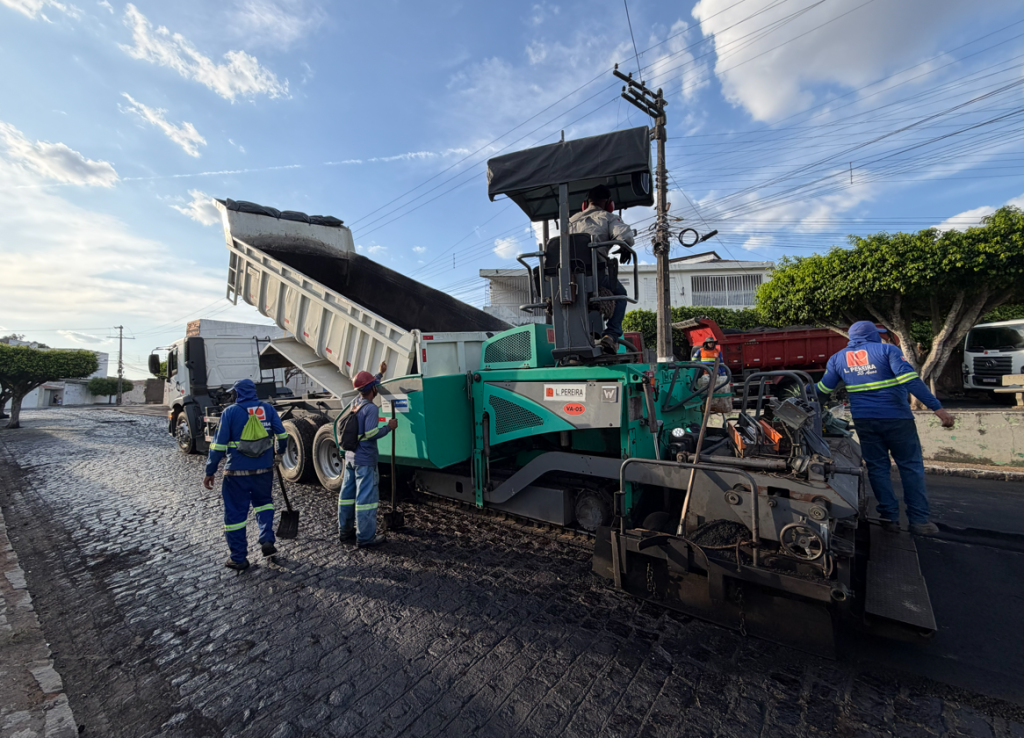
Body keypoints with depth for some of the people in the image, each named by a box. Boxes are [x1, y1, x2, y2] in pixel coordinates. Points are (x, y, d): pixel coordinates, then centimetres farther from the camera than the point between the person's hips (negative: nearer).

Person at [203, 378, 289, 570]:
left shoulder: (230, 412, -6)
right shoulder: (268, 409, 1)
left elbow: (219, 445, -7)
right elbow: (282, 434, 2)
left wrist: (210, 471, 1)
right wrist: (280, 451, 21)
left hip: (237, 472, -3)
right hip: (264, 470, 3)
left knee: (235, 513, 9)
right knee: (263, 502, 25)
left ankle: (239, 558, 18)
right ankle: (267, 540, 12)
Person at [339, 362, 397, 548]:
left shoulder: (355, 402, 8)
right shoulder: (370, 408, -19)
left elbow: (367, 389, 27)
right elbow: (371, 434, -25)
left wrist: (381, 373, 36)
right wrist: (389, 426, -10)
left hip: (350, 457, 9)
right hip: (365, 460, -9)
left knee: (347, 494, 16)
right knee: (366, 497, -2)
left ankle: (345, 531, 29)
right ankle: (365, 537, 5)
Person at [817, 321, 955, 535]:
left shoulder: (838, 358, 7)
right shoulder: (887, 350, -3)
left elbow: (823, 390, 11)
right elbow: (909, 379, -15)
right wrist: (937, 407, -16)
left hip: (864, 420, 3)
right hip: (896, 418, -2)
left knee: (877, 467, 10)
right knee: (911, 467, 7)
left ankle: (889, 517, 13)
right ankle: (919, 520, 9)